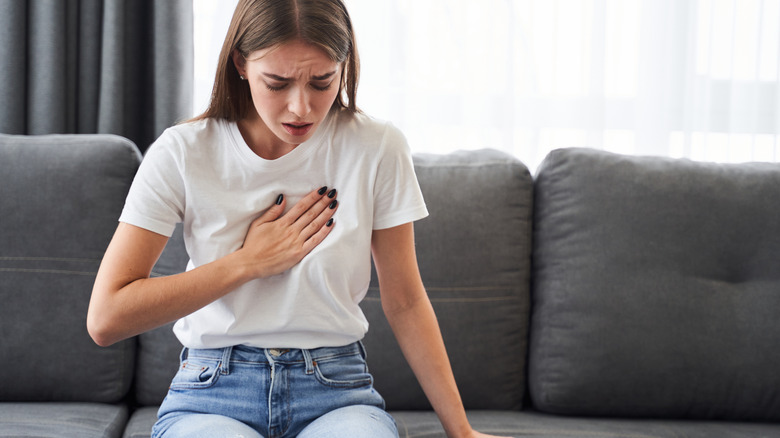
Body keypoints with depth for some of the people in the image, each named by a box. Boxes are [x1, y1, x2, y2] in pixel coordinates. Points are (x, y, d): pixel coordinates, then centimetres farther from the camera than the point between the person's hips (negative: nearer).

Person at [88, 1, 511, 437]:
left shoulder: (376, 149, -3)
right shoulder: (182, 155, -6)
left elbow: (405, 302, 6)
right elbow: (105, 318, -11)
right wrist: (251, 261, -11)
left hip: (337, 391, 2)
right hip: (213, 395, -1)